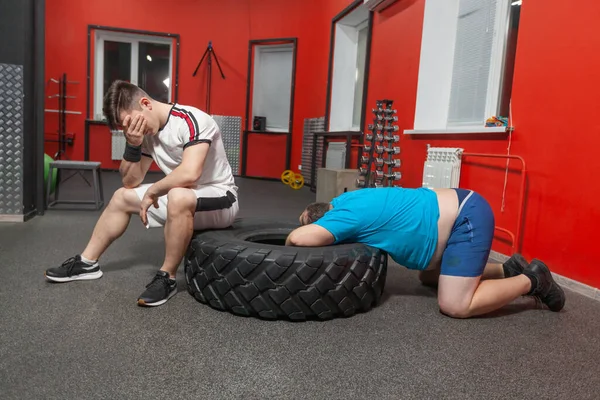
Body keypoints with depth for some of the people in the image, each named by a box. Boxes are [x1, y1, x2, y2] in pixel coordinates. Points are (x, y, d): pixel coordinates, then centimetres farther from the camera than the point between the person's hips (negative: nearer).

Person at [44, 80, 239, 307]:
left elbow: (189, 174, -38)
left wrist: (152, 192, -22)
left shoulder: (190, 120, -24)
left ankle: (167, 278, -19)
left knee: (179, 197, -39)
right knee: (122, 197, 11)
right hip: (182, 199, 8)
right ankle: (87, 263, 24)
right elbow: (131, 182, 3)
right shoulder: (147, 131, 1)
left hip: (220, 198, -8)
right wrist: (132, 145, -14)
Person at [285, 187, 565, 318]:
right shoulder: (343, 202, 7)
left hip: (467, 219, -10)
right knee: (429, 277, 24)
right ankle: (509, 270, 25)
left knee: (454, 305, -13)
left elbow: (298, 238, -33)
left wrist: (288, 247, -10)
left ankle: (531, 280, 6)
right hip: (458, 213, 10)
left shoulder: (347, 215, -20)